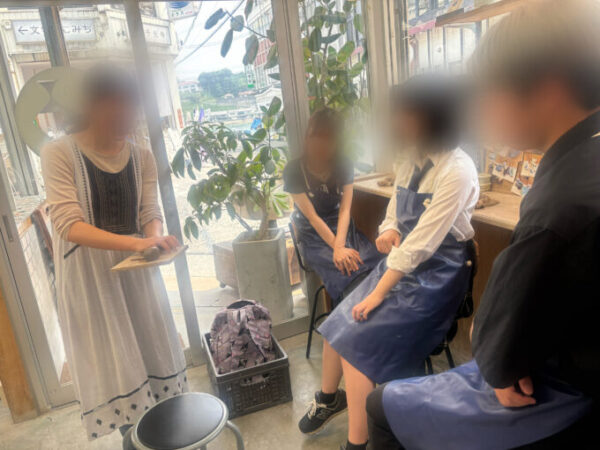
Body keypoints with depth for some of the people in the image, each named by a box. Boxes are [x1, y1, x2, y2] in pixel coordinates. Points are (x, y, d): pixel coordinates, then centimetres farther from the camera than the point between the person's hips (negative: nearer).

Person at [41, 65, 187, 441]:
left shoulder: (142, 157, 0)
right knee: (111, 368, 6)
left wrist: (154, 240, -24)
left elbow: (151, 213, -1)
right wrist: (135, 242, -34)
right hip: (88, 274, -4)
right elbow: (69, 226, -21)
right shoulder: (59, 154, -13)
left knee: (154, 355, 13)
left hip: (135, 268, 4)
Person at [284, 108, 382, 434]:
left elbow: (345, 209, -2)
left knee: (374, 268, -28)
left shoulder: (344, 166, 8)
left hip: (342, 229, 4)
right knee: (353, 276, -30)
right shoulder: (294, 170, -3)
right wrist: (335, 249, -21)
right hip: (314, 236, -4)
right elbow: (312, 216, -9)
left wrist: (341, 245, -19)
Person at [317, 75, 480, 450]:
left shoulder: (457, 171, -19)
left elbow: (421, 243, -23)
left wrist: (379, 292, -20)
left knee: (359, 341, -13)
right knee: (338, 328, -3)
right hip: (403, 262, 7)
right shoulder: (412, 159, 5)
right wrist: (389, 231, -8)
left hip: (436, 274, -7)